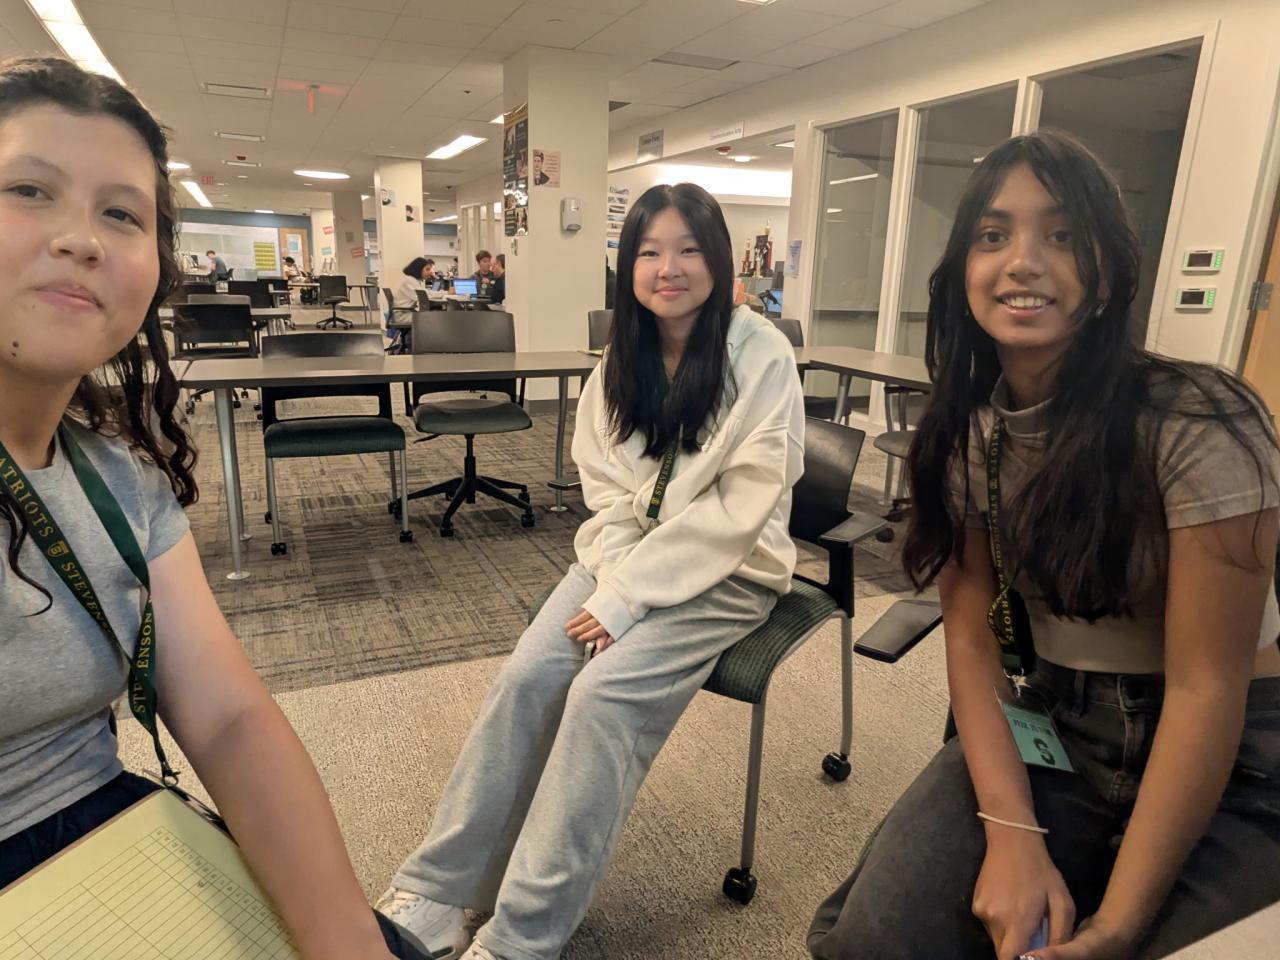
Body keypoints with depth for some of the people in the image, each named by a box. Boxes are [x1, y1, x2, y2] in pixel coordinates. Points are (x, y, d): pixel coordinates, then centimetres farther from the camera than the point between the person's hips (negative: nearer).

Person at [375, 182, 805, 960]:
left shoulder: (762, 357, -15)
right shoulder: (625, 355, 4)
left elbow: (743, 506, -19)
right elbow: (603, 483, 5)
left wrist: (630, 596, -20)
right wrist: (614, 578, -12)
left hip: (728, 569, -5)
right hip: (630, 553, 5)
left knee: (603, 692, -24)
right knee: (528, 675, -15)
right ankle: (436, 895, -4)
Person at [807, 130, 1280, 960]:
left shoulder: (1198, 426, -20)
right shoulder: (964, 433, -5)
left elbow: (1207, 687, -19)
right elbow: (973, 639, -5)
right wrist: (1013, 834, -18)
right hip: (1051, 728, 3)